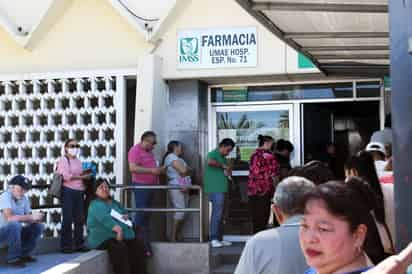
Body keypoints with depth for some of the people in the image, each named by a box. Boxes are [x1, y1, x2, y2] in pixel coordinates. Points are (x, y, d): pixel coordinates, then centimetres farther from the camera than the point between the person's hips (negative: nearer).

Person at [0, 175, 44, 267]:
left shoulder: (24, 198, 2)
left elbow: (28, 220, 1)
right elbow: (9, 217, -35)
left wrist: (35, 218, -23)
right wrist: (31, 217, -32)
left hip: (15, 232, 7)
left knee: (38, 227, -3)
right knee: (14, 224, -35)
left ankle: (23, 254, 5)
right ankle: (12, 258, -20)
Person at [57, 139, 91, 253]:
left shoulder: (78, 161, 19)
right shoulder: (63, 160, -2)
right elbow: (66, 176, -14)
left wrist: (86, 173, 4)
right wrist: (81, 177, -11)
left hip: (79, 192, 7)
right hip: (68, 191, -7)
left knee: (80, 218, 7)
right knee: (68, 218, -4)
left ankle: (79, 244, 15)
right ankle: (65, 245, 2)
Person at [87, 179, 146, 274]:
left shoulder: (114, 203, 25)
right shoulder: (95, 205, -2)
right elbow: (105, 218, -19)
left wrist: (125, 216, 0)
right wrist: (118, 229, -33)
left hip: (123, 233, 7)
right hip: (103, 238, -7)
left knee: (137, 245, -18)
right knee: (120, 248, -35)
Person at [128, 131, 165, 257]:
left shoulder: (149, 152, 18)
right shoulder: (135, 150, -10)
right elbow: (133, 168, -22)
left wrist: (159, 170, 11)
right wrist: (151, 170, -23)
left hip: (151, 186, 9)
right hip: (141, 186, -9)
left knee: (147, 216, 11)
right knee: (141, 215, -10)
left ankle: (146, 244, 16)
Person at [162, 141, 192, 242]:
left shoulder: (179, 158, 25)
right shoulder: (171, 157, -6)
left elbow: (189, 171, 18)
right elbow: (183, 170, -16)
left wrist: (186, 169, -2)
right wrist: (187, 169, 4)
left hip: (184, 189, 9)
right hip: (176, 188, -9)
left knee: (182, 213, 3)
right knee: (180, 211, -14)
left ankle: (177, 237, 5)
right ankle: (173, 238, -11)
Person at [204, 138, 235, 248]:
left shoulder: (222, 157, 22)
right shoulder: (213, 154, -8)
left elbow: (227, 171, 33)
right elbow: (209, 162, -32)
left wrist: (228, 171, 9)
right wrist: (223, 165, -19)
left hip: (220, 190, 10)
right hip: (215, 190, -10)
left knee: (219, 214, 12)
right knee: (217, 214, -11)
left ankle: (219, 239, 17)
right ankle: (214, 239, -9)